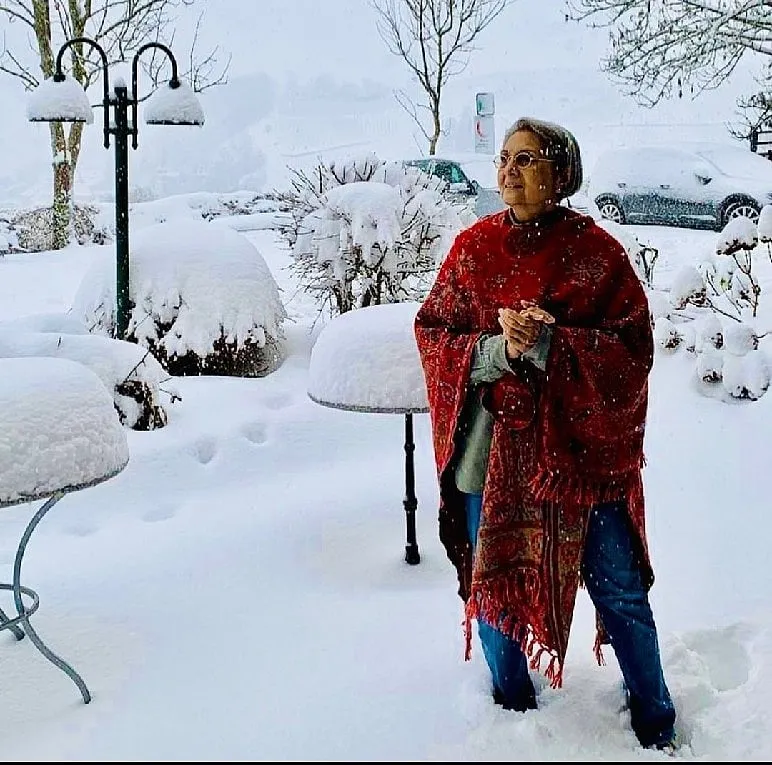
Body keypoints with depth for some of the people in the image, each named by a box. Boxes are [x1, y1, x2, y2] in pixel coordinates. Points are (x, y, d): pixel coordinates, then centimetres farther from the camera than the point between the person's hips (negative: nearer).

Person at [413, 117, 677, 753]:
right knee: (494, 581, 14)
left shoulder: (596, 251, -5)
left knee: (619, 591, 8)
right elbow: (434, 337, -1)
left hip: (582, 449, -2)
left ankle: (655, 724, 31)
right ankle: (513, 710, 39)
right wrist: (497, 348, -19)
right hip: (492, 450, 2)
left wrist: (547, 344, -24)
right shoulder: (473, 248, 2)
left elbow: (632, 348, -10)